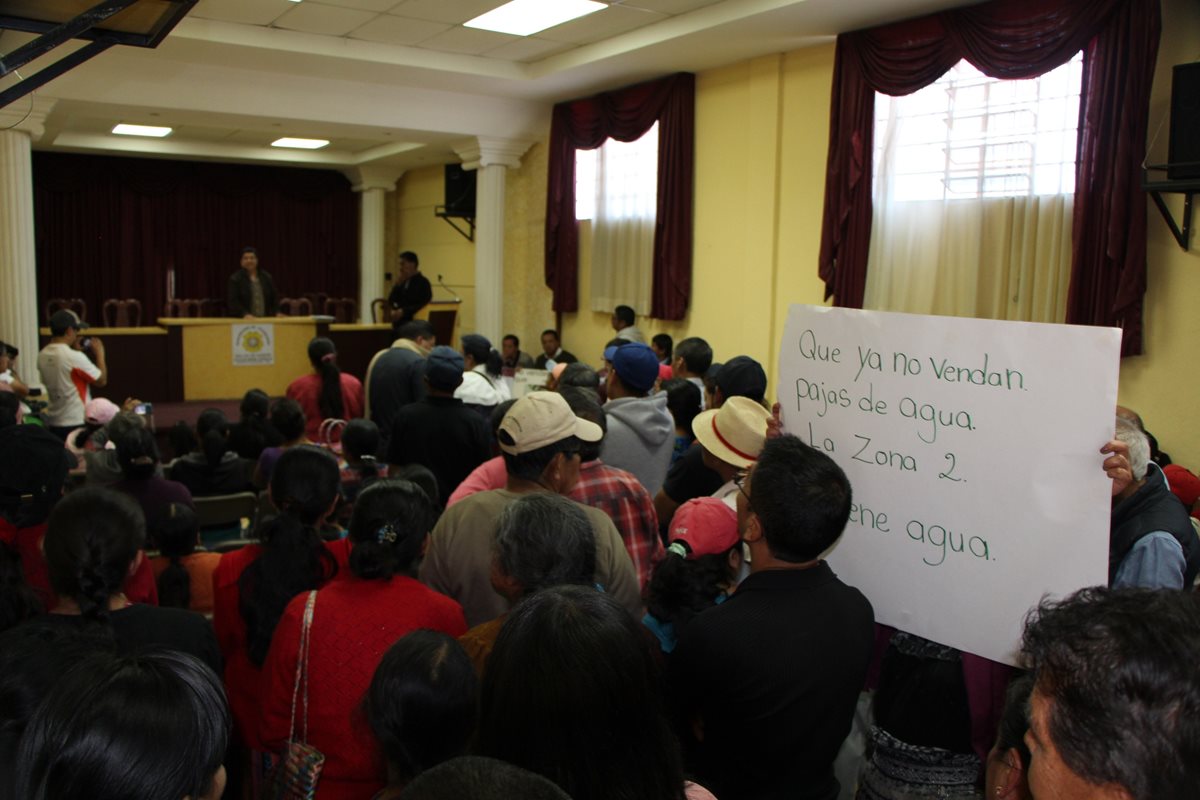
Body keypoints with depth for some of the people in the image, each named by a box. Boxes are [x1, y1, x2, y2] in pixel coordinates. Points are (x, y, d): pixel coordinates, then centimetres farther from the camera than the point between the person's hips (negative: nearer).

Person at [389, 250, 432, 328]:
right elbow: (390, 302, 8)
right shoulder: (403, 282, 13)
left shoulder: (422, 282, -8)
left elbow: (423, 306, -15)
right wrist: (398, 285, -3)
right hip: (399, 324, 7)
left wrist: (403, 311, -18)